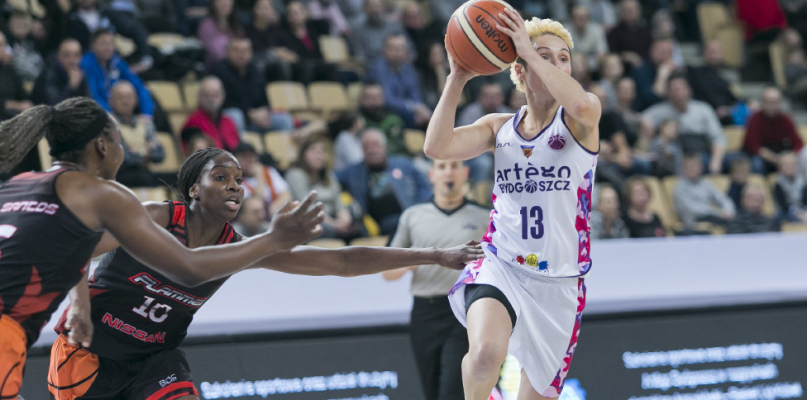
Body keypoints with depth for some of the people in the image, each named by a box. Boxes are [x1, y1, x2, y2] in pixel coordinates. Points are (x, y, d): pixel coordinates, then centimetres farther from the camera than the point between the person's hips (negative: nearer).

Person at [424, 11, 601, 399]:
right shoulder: (500, 127, 8)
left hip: (558, 282, 0)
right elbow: (436, 146, -6)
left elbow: (582, 107, -28)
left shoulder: (579, 121, -2)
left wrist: (529, 48, -23)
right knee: (486, 351, -33)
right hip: (500, 268, 0)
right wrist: (458, 78, -9)